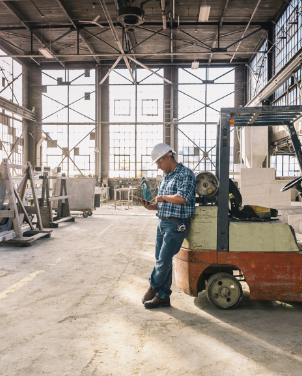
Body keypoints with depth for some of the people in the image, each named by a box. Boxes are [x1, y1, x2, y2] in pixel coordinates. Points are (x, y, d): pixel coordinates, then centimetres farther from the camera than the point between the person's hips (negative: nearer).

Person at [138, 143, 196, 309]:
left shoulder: (185, 174, -8)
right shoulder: (165, 178, 18)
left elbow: (182, 198, -22)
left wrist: (162, 197, -8)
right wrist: (150, 206, 3)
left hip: (176, 224, -8)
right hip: (162, 222, 9)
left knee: (164, 261, -6)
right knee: (162, 261, 11)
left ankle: (153, 288, 13)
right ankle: (163, 297, 19)